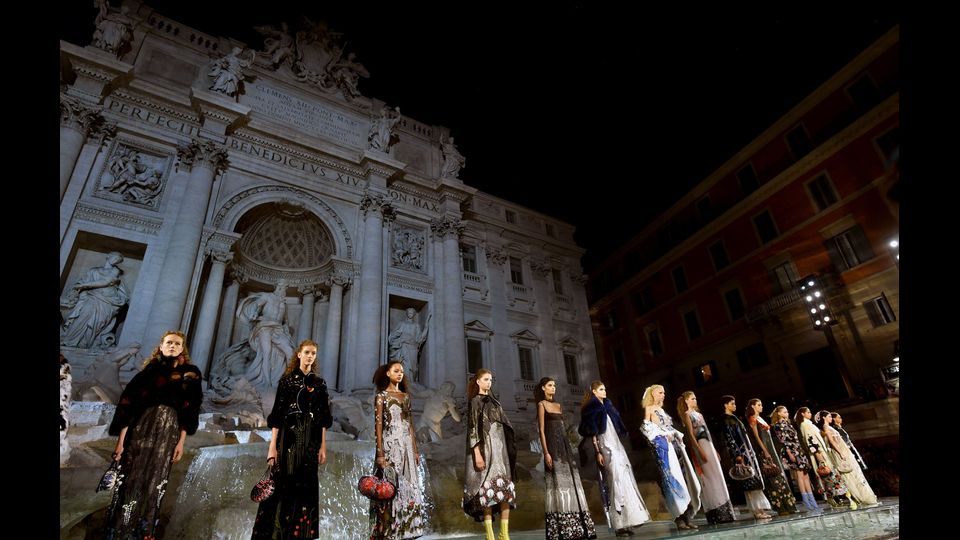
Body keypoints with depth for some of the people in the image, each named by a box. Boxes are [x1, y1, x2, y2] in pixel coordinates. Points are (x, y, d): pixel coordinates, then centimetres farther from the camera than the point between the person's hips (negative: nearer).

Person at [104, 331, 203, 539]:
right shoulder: (150, 370, 4)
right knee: (129, 481, -2)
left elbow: (189, 410, 5)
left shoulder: (190, 374, 7)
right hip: (140, 428, -1)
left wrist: (181, 441, -1)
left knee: (153, 484, 3)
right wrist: (120, 439, -8)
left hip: (168, 431, 1)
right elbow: (129, 403, -2)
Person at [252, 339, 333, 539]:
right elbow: (277, 414, -3)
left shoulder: (320, 384, 8)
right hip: (288, 437, -2)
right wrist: (272, 445, -9)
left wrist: (323, 446, 1)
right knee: (283, 485, -3)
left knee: (305, 487, 5)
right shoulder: (287, 379, 2)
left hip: (310, 441, 2)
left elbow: (323, 418, 7)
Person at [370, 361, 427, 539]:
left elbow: (410, 425, 14)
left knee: (408, 487, 6)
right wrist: (380, 453, -15)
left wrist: (415, 450, 9)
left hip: (407, 444, 5)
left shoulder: (406, 396, 13)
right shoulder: (382, 396, -2)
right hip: (391, 444, -5)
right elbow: (378, 424, -8)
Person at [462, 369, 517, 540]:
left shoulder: (494, 401, 19)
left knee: (506, 488, -1)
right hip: (485, 447, -6)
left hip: (500, 446, 7)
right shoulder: (474, 401, 0)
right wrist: (477, 453, -18)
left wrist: (508, 448, 15)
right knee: (488, 488, -9)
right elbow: (472, 428, -9)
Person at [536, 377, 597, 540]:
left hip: (564, 445, 7)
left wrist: (568, 449, 10)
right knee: (558, 484, -9)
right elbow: (541, 430, -8)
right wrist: (546, 452, -17)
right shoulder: (541, 404, -1)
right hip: (553, 446, -7)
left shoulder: (558, 405, 20)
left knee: (571, 482, 4)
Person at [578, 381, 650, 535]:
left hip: (616, 446, 8)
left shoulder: (607, 406, 17)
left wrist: (619, 449, 15)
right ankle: (620, 524, -6)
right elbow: (593, 434, -11)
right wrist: (598, 452, -17)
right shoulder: (592, 409, -5)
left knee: (625, 481, 5)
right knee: (617, 482, -11)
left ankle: (626, 521, 11)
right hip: (605, 447, -8)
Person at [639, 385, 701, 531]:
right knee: (672, 478, -11)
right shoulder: (649, 408, 2)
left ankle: (686, 517, 4)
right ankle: (679, 519, -9)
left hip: (673, 443, 8)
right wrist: (664, 434, -11)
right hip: (662, 444, -8)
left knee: (684, 476, 2)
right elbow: (647, 426, -8)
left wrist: (678, 436, 6)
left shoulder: (662, 409, 24)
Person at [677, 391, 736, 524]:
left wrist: (715, 450, 18)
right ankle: (716, 514, -4)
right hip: (700, 446, -8)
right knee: (710, 478, -8)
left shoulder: (698, 414, 21)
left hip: (709, 445, 8)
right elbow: (690, 434, -12)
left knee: (717, 477, 7)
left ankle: (723, 512, 11)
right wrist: (700, 451, -20)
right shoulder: (687, 414, -4)